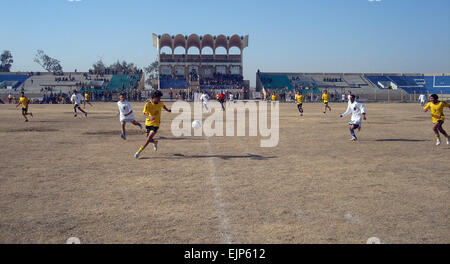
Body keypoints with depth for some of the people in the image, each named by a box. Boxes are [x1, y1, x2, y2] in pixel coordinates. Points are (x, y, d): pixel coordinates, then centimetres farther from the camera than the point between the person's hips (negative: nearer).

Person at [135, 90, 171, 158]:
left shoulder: (160, 103, -4)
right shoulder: (148, 104, -15)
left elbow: (163, 106, 21)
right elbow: (144, 114, -23)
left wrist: (168, 110, 33)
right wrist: (149, 117, -42)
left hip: (156, 124, 0)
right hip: (148, 123, 0)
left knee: (148, 139, -13)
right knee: (149, 139, 11)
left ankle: (139, 152, -7)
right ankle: (155, 142, 47)